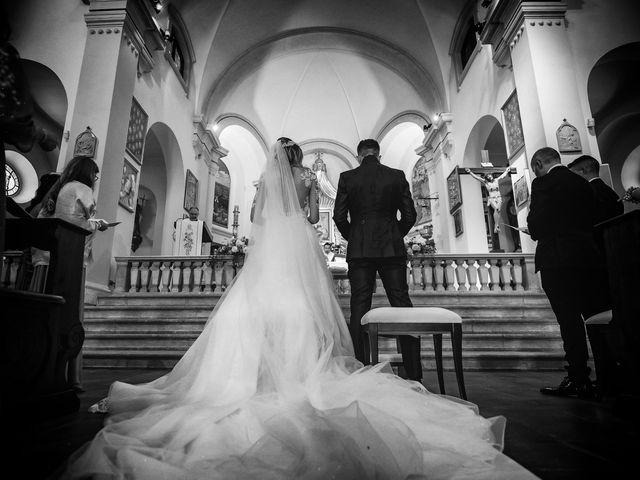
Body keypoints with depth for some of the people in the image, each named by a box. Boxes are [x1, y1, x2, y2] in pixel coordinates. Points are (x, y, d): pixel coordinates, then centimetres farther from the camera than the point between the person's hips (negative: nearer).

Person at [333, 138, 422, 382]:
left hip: (359, 250, -1)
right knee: (402, 305, 4)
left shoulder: (347, 177, 3)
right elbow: (409, 215, 4)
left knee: (359, 308, 2)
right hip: (392, 248, 1)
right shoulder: (397, 176, 6)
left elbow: (339, 216, -1)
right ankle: (414, 372, 6)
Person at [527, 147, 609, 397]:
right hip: (589, 258, 7)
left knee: (570, 321, -4)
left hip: (558, 261, -7)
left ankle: (578, 380, 1)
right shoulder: (583, 183, 16)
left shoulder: (543, 184, -6)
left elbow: (536, 225, -12)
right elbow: (591, 219, 17)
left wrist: (537, 233, 9)